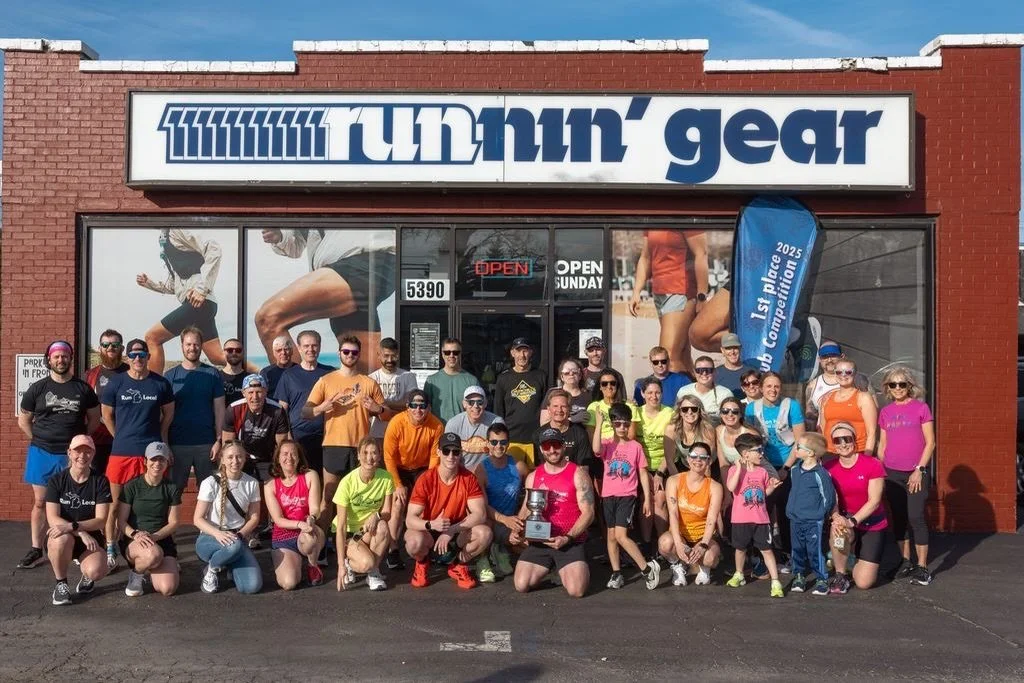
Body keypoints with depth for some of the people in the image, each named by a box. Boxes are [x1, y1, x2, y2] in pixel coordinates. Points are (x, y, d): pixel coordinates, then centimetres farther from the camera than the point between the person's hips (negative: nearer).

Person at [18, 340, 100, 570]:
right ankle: (36, 550, 13)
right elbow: (23, 421, 10)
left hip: (72, 454, -1)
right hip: (42, 454, 1)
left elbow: (94, 419, 9)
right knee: (40, 502, 6)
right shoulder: (37, 389, 2)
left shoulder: (83, 389, 2)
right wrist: (39, 440, 2)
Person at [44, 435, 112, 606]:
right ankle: (61, 584, -9)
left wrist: (72, 526, -28)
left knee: (95, 571, -30)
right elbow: (52, 519, -13)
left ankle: (87, 576, 11)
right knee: (62, 539, -37)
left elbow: (101, 520, -10)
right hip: (62, 537, 1)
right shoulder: (56, 481, -4)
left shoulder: (100, 481, -5)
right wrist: (81, 532, -28)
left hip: (90, 538, 0)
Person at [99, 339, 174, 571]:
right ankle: (110, 552, 18)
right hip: (121, 452, 0)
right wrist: (123, 438, 7)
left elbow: (168, 413, 13)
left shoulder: (161, 384, 2)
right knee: (116, 505, 7)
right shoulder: (116, 383, 1)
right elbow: (107, 415, 8)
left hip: (152, 452, 0)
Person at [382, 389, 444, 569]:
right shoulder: (396, 423, -24)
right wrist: (398, 485, -17)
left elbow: (435, 456, -9)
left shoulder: (436, 426, -19)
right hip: (399, 469, -2)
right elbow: (389, 457, -16)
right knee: (398, 504, -17)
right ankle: (393, 550, -7)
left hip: (422, 469, 2)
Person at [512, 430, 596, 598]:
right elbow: (526, 510, 17)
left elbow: (588, 513, -7)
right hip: (538, 541, 4)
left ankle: (576, 569, 15)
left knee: (576, 590, -21)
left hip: (571, 543, -3)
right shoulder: (533, 477, 11)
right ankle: (548, 567, 19)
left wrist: (567, 538, -18)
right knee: (521, 585, -13)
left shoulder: (578, 474, -4)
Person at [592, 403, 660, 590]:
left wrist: (647, 499, 3)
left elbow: (643, 474, 5)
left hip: (627, 496, -3)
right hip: (609, 495, 3)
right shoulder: (607, 445, 3)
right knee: (611, 536, 8)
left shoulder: (636, 447, 1)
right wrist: (599, 424, -21)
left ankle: (647, 567, -3)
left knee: (621, 535, -14)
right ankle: (616, 573, 16)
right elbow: (596, 449, -23)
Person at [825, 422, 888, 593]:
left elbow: (874, 501, -17)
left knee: (863, 583, -9)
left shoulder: (872, 465, -14)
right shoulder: (829, 467, -4)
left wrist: (852, 521, -29)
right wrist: (836, 517, -30)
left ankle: (862, 560, 29)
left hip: (872, 525, -2)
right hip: (846, 519, 2)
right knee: (838, 530, -38)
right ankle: (840, 575, -11)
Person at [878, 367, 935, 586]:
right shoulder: (886, 412, 10)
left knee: (916, 517, -7)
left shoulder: (921, 408, -1)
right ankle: (905, 561, 19)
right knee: (898, 518, 8)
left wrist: (919, 470, -10)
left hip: (916, 473, -4)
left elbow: (930, 442, -3)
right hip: (892, 473, 4)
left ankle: (922, 567, 0)